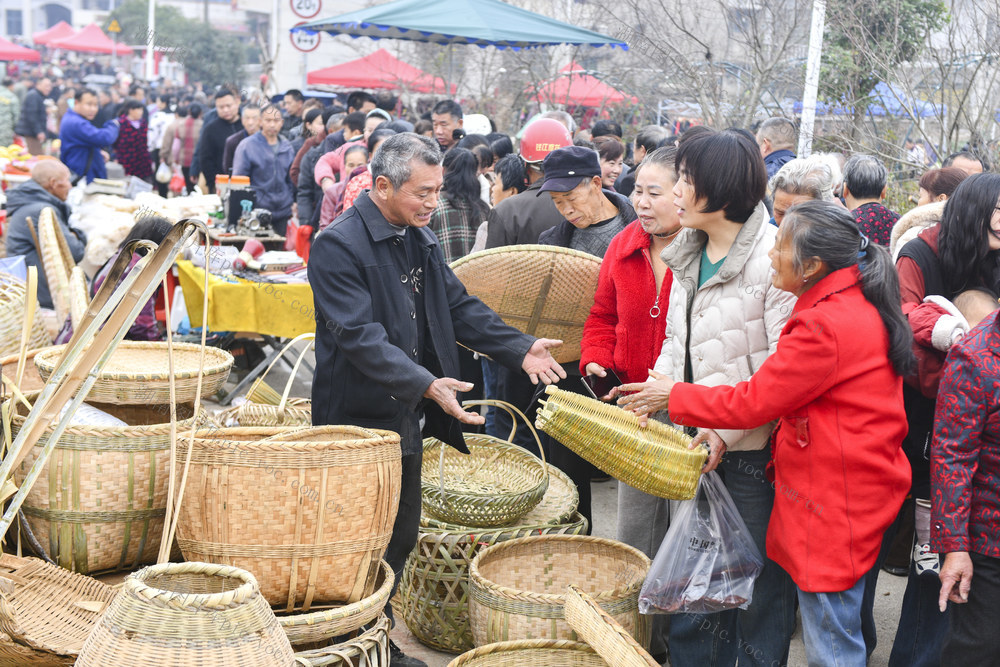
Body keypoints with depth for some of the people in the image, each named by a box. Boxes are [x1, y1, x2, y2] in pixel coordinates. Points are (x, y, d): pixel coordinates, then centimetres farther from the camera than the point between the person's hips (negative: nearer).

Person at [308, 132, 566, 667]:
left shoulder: (420, 238, 10)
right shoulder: (339, 245, -17)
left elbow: (459, 307, 14)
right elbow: (360, 336, -26)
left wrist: (519, 348, 2)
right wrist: (426, 384, -35)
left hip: (407, 414, 9)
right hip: (360, 420, -8)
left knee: (401, 535, 17)